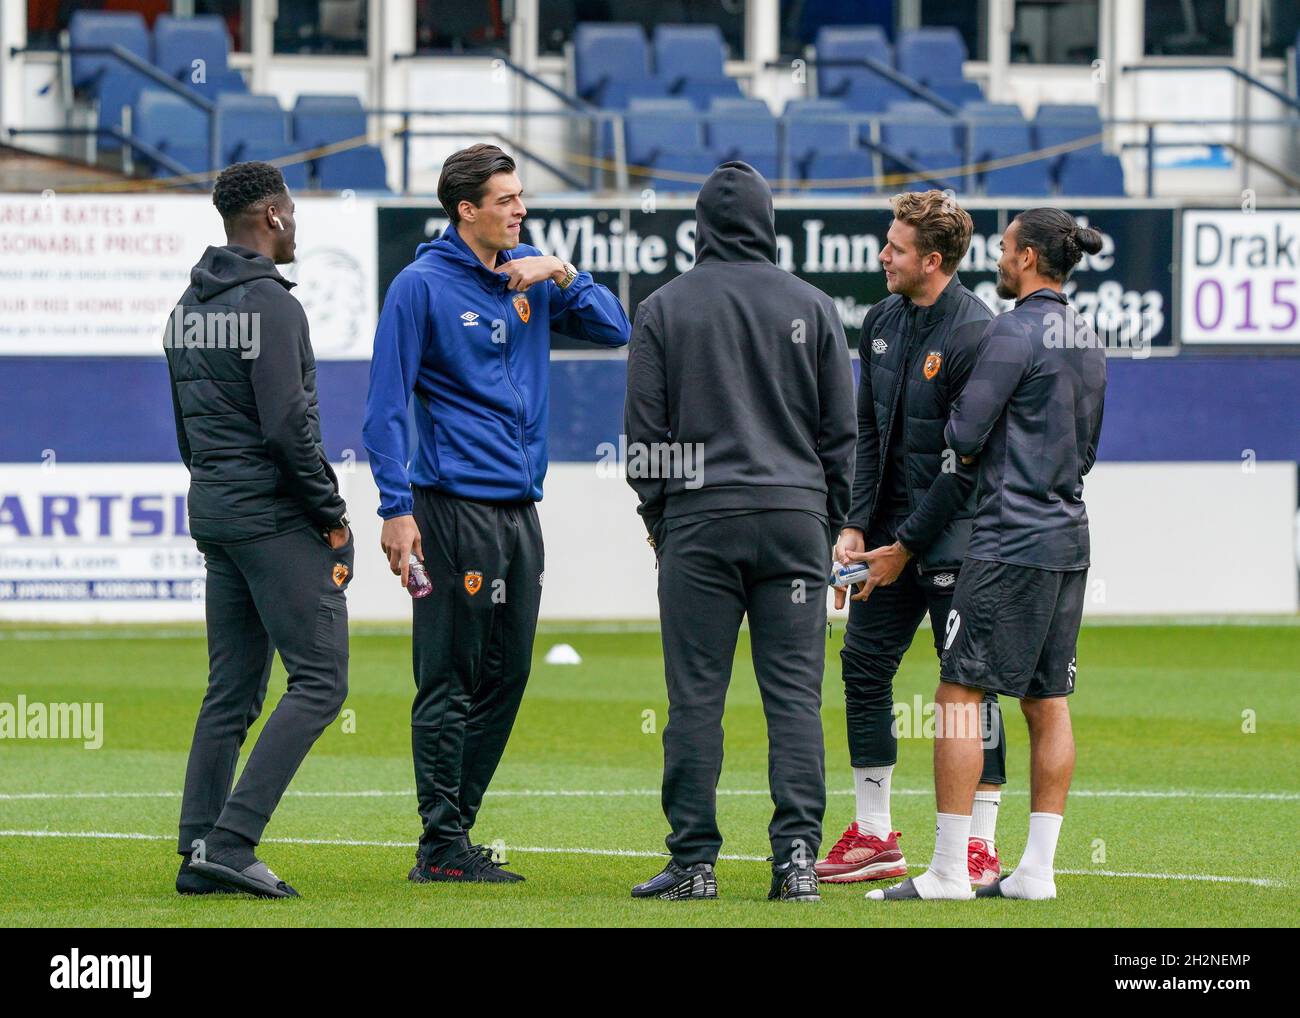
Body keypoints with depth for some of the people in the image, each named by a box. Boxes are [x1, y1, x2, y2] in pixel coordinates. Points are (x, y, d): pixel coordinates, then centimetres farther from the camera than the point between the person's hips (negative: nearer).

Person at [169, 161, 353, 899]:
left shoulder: (189, 307, 14)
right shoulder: (269, 304, -14)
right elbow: (288, 425, -19)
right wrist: (334, 518, -10)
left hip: (212, 509, 9)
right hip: (276, 518, -9)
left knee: (231, 691, 11)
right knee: (319, 681, -7)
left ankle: (201, 854, 7)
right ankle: (230, 840, -16)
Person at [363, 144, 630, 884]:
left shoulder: (530, 275, 12)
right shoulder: (423, 285, -7)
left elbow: (616, 329, 10)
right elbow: (387, 404, -8)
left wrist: (562, 273, -5)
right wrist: (396, 509, -14)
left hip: (519, 509, 7)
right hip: (453, 508, -7)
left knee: (505, 677, 10)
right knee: (451, 679, -6)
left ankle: (456, 831, 18)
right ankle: (442, 846, -3)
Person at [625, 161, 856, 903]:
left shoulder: (664, 309, 2)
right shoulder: (812, 309, 6)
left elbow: (645, 430, 2)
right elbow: (842, 430, 9)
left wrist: (657, 518, 13)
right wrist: (831, 523, 16)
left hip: (699, 517, -1)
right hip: (795, 520, 1)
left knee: (696, 695, 0)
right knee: (795, 693, 1)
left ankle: (694, 862, -1)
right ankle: (798, 856, -5)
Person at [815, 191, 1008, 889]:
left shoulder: (974, 334, -17)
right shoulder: (882, 322, 7)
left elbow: (967, 463, -17)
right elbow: (867, 432, 11)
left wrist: (906, 547, -14)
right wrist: (855, 527, 0)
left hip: (952, 537, -8)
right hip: (888, 533, 8)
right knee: (864, 667, 8)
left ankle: (980, 847, 3)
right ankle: (874, 838, 17)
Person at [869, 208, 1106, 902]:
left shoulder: (1015, 332, -12)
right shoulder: (1086, 340, 15)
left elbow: (964, 435, -14)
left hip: (1012, 539, -9)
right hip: (1069, 538, 9)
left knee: (959, 693, -6)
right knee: (1047, 703, 9)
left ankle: (948, 870, -9)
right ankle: (1037, 870, 8)